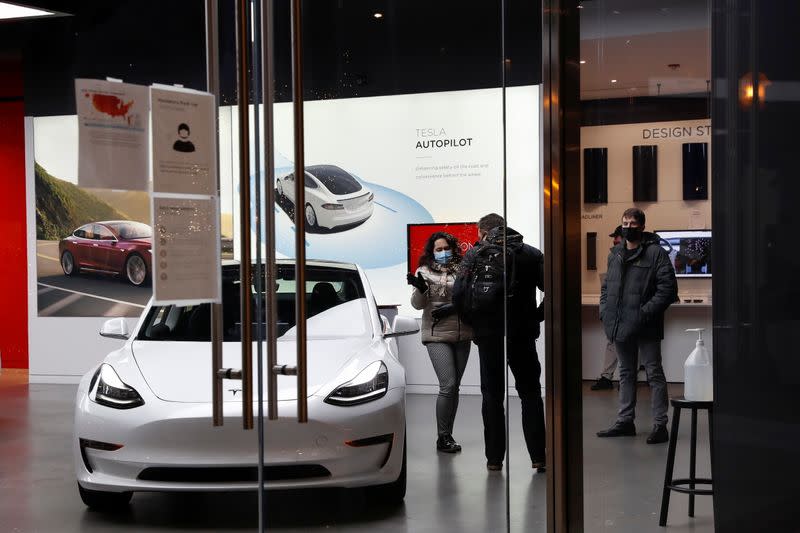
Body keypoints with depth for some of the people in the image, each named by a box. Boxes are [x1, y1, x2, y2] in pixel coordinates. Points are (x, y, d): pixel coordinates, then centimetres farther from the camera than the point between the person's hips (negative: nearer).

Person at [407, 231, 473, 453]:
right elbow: (418, 304, -1)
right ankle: (443, 437, -4)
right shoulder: (425, 272, 3)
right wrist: (420, 288, -21)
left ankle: (447, 435, 17)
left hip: (462, 335, 3)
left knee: (454, 387, 8)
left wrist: (453, 308, -9)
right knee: (448, 385, -12)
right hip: (437, 336, -3)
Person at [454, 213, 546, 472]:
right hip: (522, 334, 1)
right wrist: (537, 316, 6)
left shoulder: (475, 255, 0)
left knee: (492, 395, 8)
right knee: (530, 394, 9)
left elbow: (459, 294, -8)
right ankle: (538, 456, 2)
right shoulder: (530, 254, 4)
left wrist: (474, 321, 6)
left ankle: (494, 458, 8)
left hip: (487, 334, -1)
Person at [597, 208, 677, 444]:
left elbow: (668, 288, -13)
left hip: (645, 327, -7)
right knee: (626, 373, 15)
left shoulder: (656, 253, -8)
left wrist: (646, 312, -19)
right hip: (620, 325, 7)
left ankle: (660, 425, 1)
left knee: (654, 374, -2)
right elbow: (607, 285, 22)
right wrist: (605, 310, 7)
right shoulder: (615, 254, 13)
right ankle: (625, 421, 24)